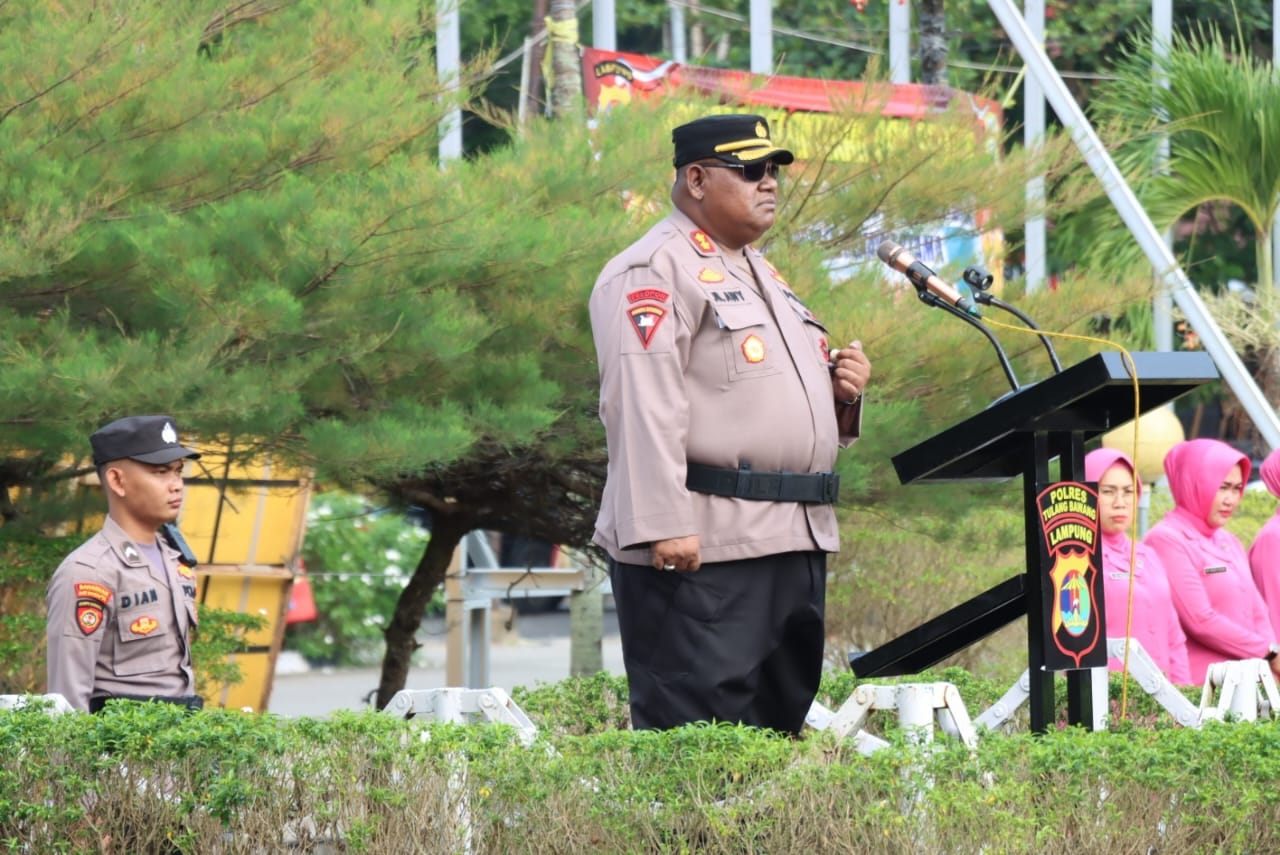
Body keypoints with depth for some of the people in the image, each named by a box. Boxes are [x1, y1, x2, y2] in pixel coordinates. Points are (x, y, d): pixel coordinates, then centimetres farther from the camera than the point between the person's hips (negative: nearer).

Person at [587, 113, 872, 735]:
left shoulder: (761, 275, 23)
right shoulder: (655, 271, -7)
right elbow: (643, 406, -18)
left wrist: (842, 391, 11)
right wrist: (663, 525, -27)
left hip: (793, 543, 9)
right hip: (703, 546, -9)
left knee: (779, 723, 12)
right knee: (693, 741, -11)